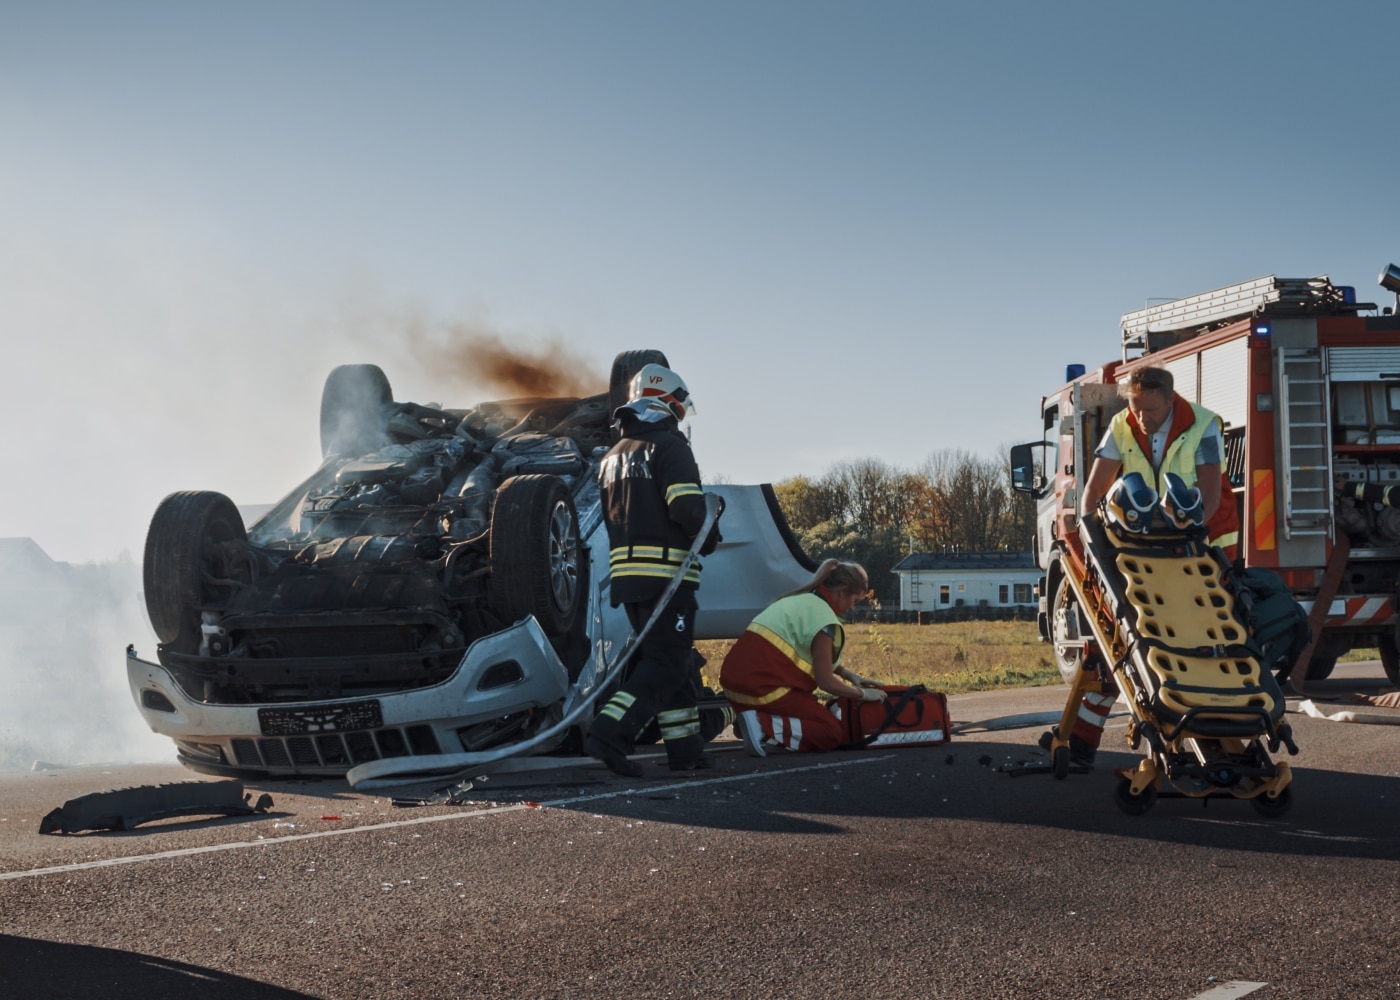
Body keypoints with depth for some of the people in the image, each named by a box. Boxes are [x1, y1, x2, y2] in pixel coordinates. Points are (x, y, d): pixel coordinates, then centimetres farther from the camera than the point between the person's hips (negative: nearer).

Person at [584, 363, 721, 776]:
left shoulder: (612, 458, 19)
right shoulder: (668, 446, -7)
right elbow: (687, 509, -18)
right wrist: (710, 536, -1)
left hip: (625, 571, 8)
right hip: (667, 572, -8)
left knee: (674, 660, 16)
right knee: (666, 663, -7)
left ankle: (685, 745, 17)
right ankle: (609, 733, -19)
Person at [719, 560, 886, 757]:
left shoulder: (800, 600, 17)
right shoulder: (823, 616, -10)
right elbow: (826, 681, -8)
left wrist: (848, 675, 23)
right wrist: (863, 693, 6)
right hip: (763, 689, -9)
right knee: (835, 733, -3)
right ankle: (764, 727, -18)